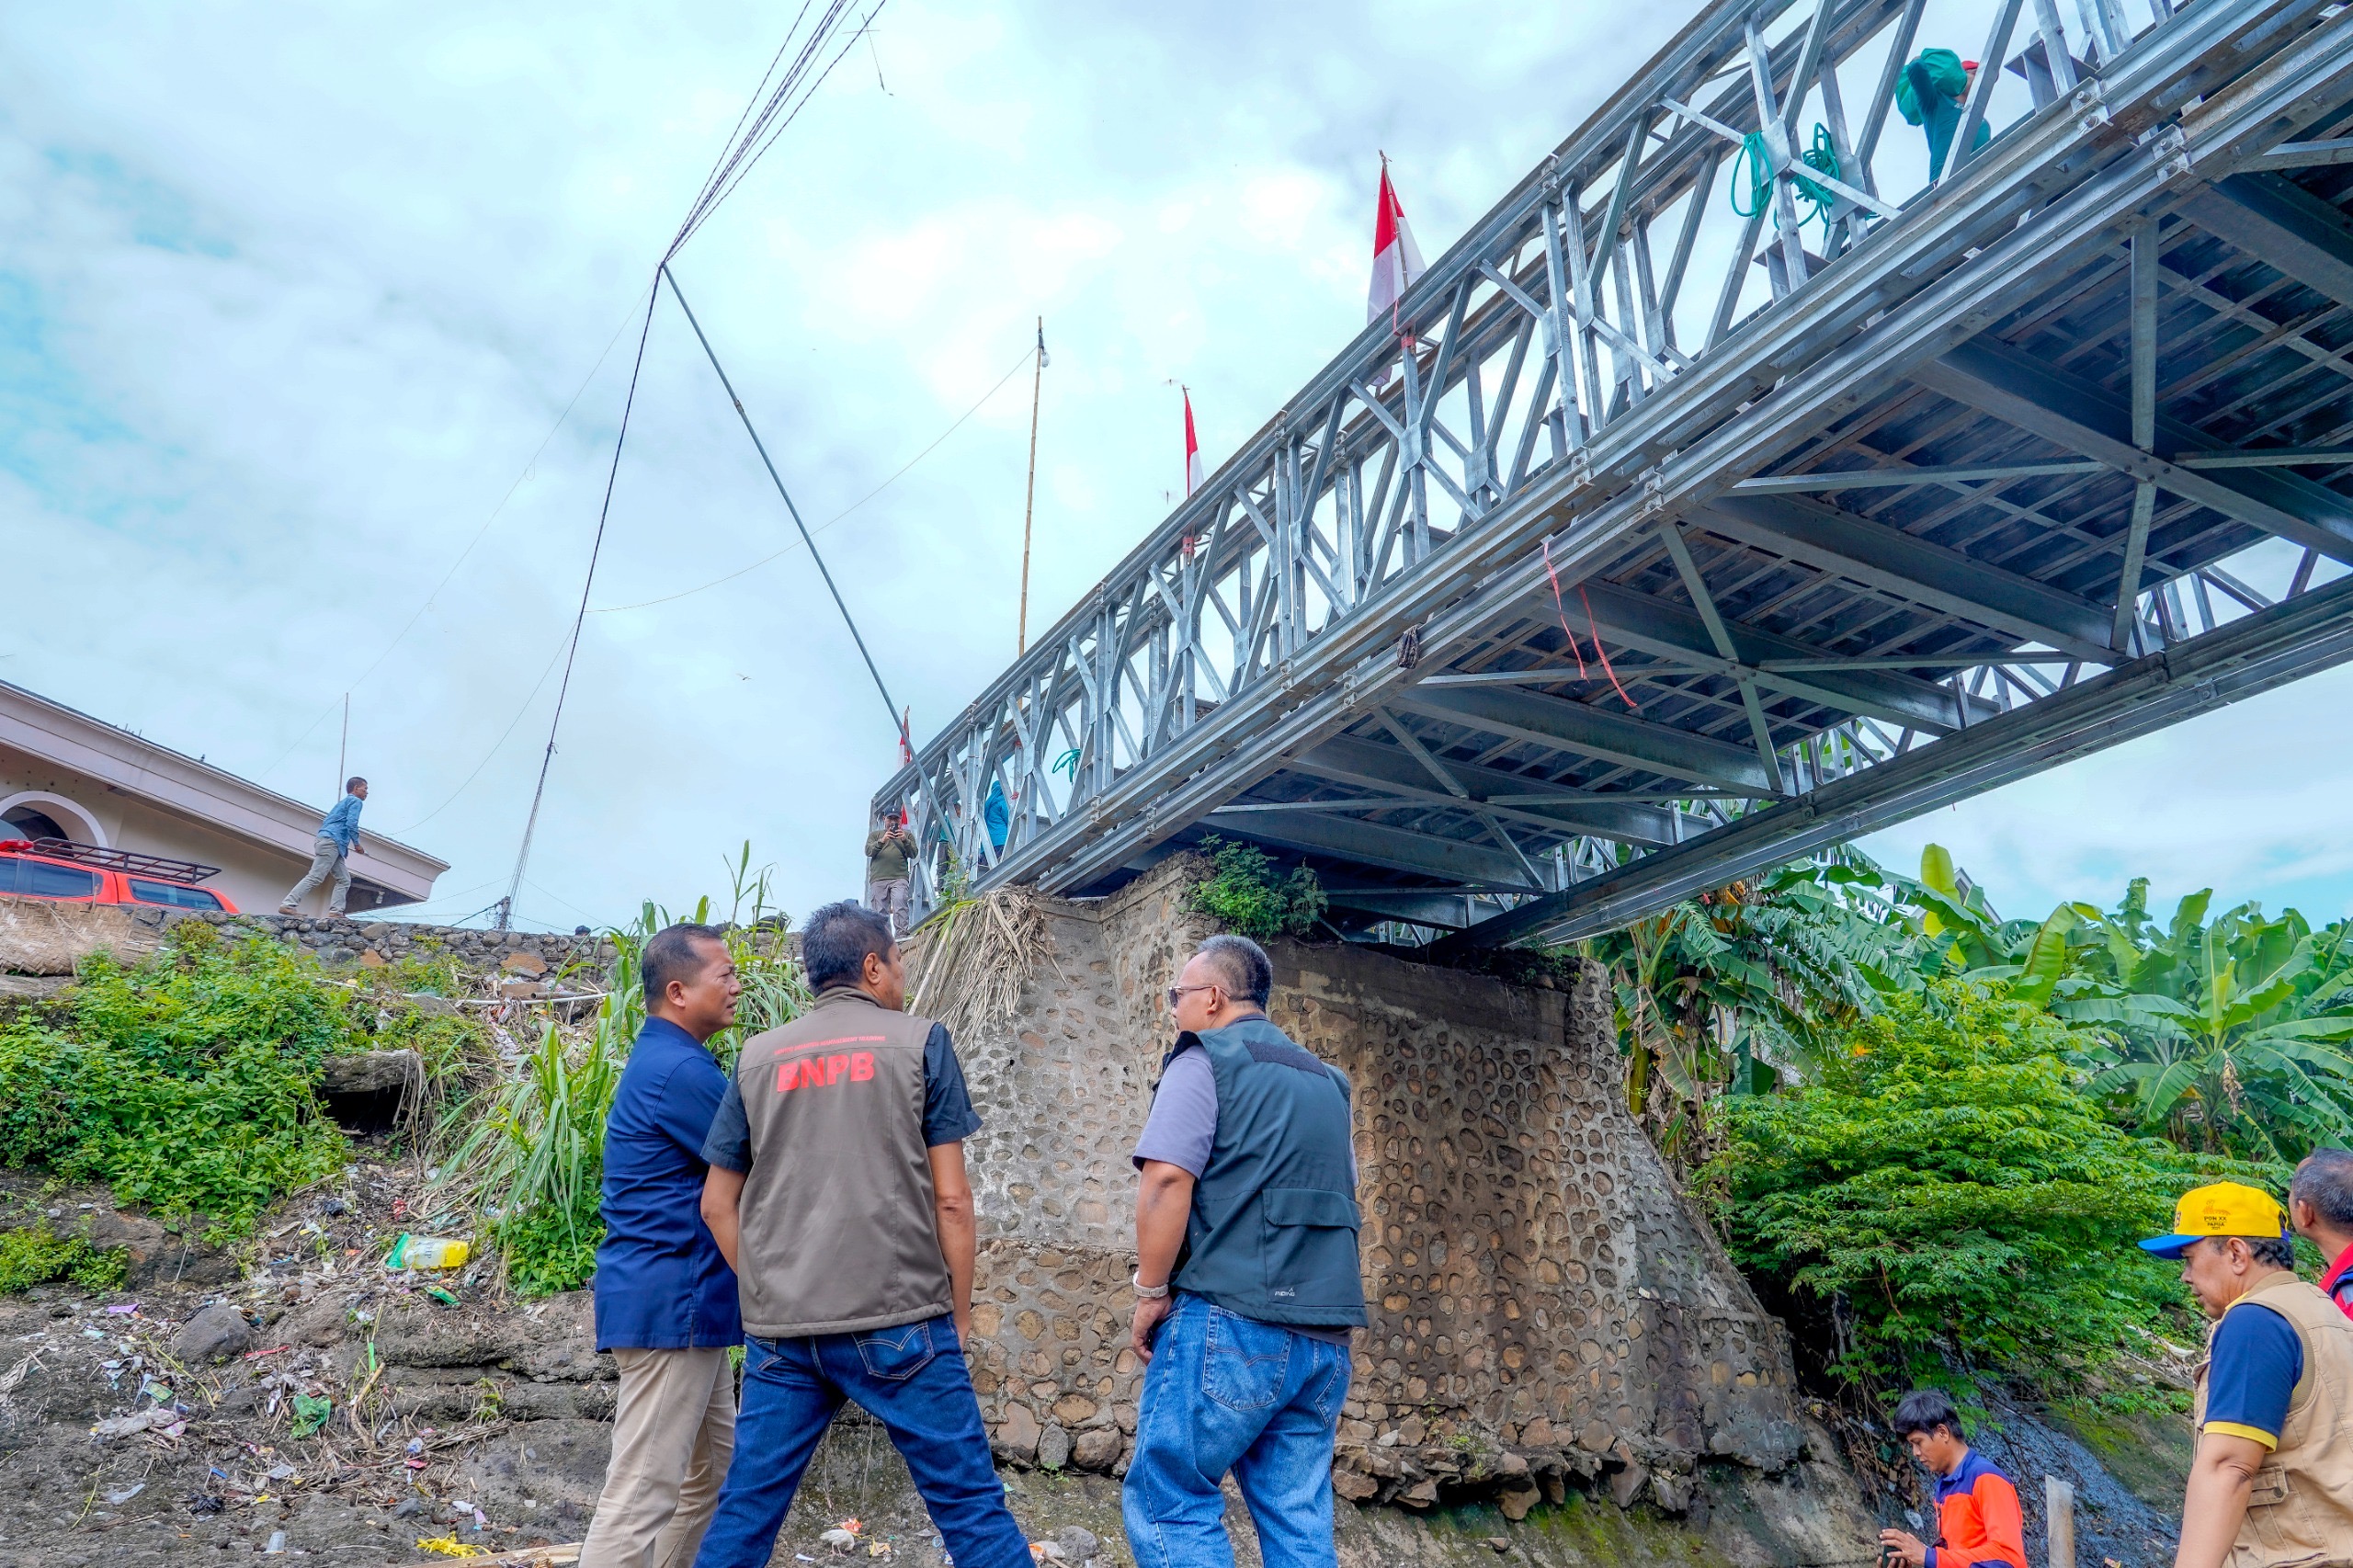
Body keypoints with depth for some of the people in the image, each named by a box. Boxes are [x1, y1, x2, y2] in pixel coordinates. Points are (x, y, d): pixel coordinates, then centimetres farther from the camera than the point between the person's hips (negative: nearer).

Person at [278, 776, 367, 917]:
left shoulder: (342, 802, 30)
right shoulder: (355, 801, 2)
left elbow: (326, 821, 27)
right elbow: (351, 824, -11)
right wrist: (357, 843, 0)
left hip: (326, 841, 10)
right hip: (332, 841, -10)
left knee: (344, 880, 4)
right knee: (315, 877, -16)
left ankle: (335, 912, -8)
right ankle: (287, 905, -21)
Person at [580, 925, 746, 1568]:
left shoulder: (667, 1060, 15)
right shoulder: (680, 1069, -18)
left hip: (683, 1302, 11)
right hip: (670, 1303, -11)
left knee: (714, 1468, 18)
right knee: (644, 1491, -6)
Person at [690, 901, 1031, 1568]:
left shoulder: (759, 1056, 10)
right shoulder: (919, 1041, 0)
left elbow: (717, 1203, 13)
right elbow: (950, 1199, -3)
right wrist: (959, 1313, 6)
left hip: (780, 1327, 4)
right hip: (897, 1318, -4)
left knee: (746, 1509, 13)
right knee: (969, 1502, 2)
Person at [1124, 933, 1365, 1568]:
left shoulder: (1205, 1061, -2)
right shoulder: (1325, 1080, 20)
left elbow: (1167, 1181, -14)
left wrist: (1151, 1293, -6)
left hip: (1232, 1321, -7)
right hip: (1326, 1333, 7)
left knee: (1165, 1501, 1)